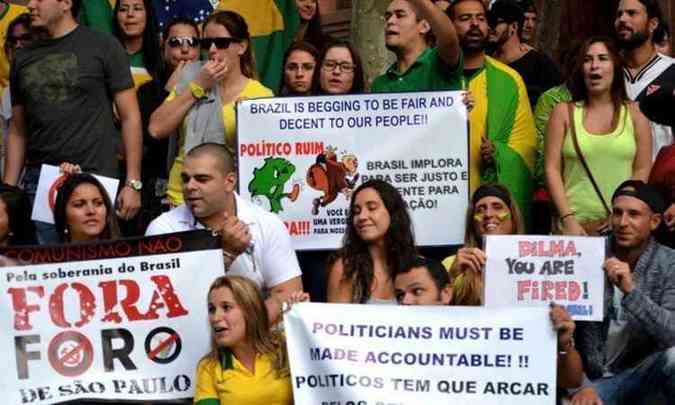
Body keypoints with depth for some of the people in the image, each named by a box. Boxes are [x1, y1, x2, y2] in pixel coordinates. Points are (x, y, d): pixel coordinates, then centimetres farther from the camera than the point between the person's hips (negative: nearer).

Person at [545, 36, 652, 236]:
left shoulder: (635, 114, 8)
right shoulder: (564, 112, 7)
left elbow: (643, 171, 3)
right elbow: (552, 169, 2)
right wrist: (568, 219, -9)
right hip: (574, 223, 0)